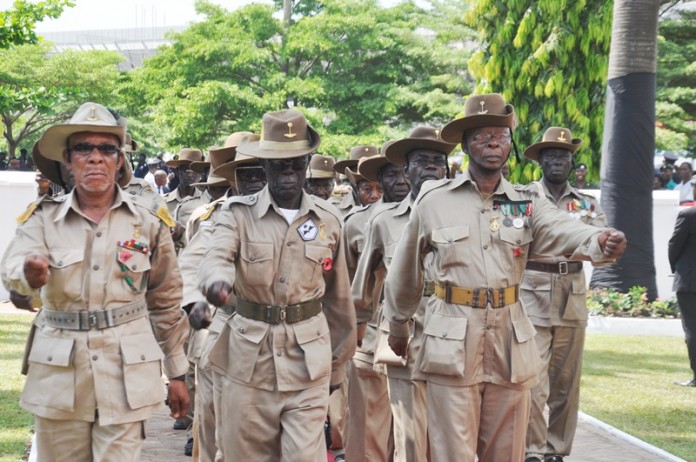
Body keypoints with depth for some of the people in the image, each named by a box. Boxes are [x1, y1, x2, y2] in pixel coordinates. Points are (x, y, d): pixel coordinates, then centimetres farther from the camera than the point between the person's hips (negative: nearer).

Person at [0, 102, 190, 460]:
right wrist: (29, 273, -44)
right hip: (59, 369, 1)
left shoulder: (148, 221, 2)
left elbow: (166, 302, 9)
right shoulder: (43, 217, 0)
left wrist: (177, 373, 11)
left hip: (126, 368, -1)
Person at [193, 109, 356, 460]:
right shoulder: (238, 213, -2)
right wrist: (217, 282, -46)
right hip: (248, 357, 0)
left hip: (309, 358, 1)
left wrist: (337, 363, 18)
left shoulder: (328, 220, 6)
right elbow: (216, 257, -22)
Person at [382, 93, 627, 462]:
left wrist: (601, 241, -38)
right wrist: (398, 325, 21)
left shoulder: (527, 203, 4)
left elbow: (566, 230, -16)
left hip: (510, 342, 2)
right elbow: (404, 272, 12)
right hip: (452, 343, -2)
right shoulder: (434, 202, 0)